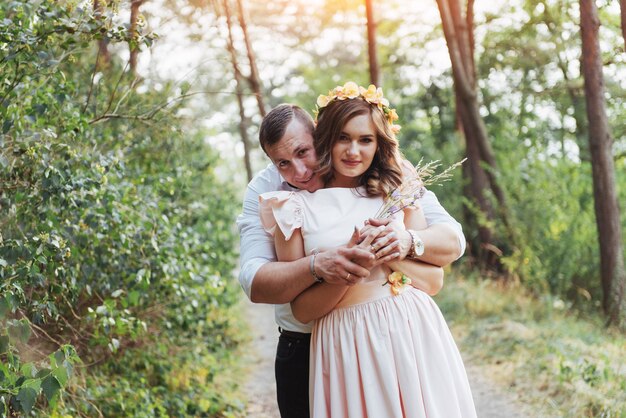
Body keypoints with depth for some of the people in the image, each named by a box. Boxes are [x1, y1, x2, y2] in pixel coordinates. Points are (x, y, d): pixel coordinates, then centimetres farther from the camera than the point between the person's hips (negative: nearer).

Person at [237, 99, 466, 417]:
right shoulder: (263, 192, -8)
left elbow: (453, 241, -12)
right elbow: (254, 284, -19)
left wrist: (408, 242, -34)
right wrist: (317, 267, -38)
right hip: (304, 351, 0)